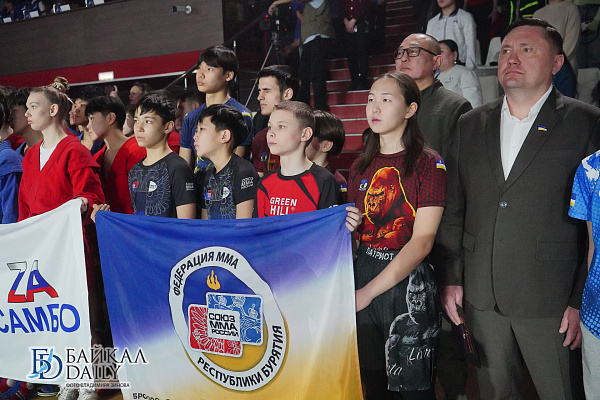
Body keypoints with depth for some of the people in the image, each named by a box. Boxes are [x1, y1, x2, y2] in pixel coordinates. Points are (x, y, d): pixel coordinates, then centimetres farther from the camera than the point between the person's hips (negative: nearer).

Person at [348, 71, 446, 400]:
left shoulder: (429, 164, -7)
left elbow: (421, 241, -15)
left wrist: (368, 291, -18)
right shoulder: (361, 167, 11)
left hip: (408, 283, -5)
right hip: (361, 272, 5)